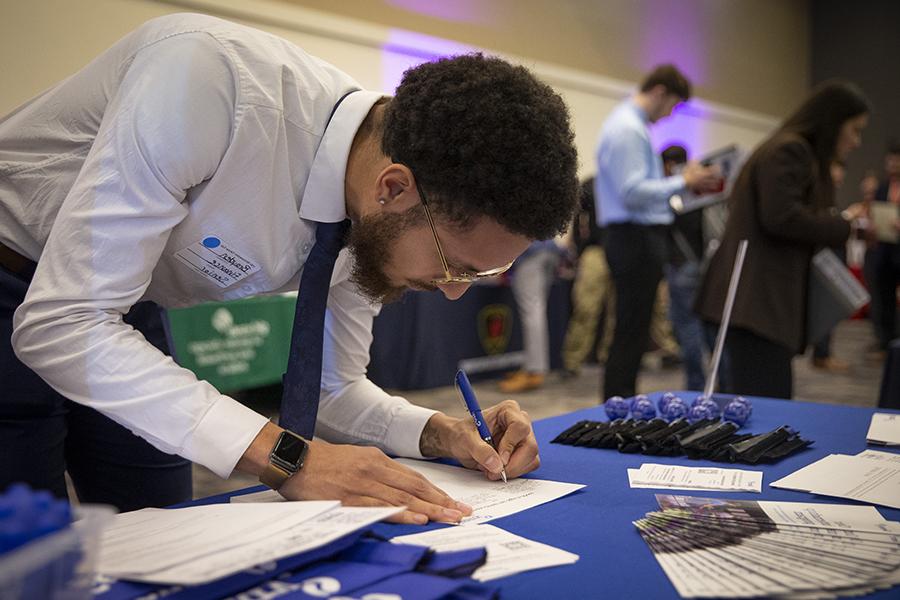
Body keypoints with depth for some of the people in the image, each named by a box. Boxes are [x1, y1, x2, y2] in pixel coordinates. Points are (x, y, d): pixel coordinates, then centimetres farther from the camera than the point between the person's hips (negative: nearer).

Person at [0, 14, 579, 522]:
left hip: (116, 317, 5)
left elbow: (334, 389, -1)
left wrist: (441, 433, -20)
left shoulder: (382, 224, -15)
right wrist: (283, 455, -40)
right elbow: (59, 320, -36)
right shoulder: (218, 81, -37)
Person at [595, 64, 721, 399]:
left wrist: (686, 183, 17)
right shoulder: (627, 129, -14)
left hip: (639, 236, 10)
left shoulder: (633, 125, 18)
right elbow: (633, 192, -22)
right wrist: (683, 182, -14)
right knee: (631, 333, -6)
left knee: (633, 331, 13)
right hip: (635, 237, -10)